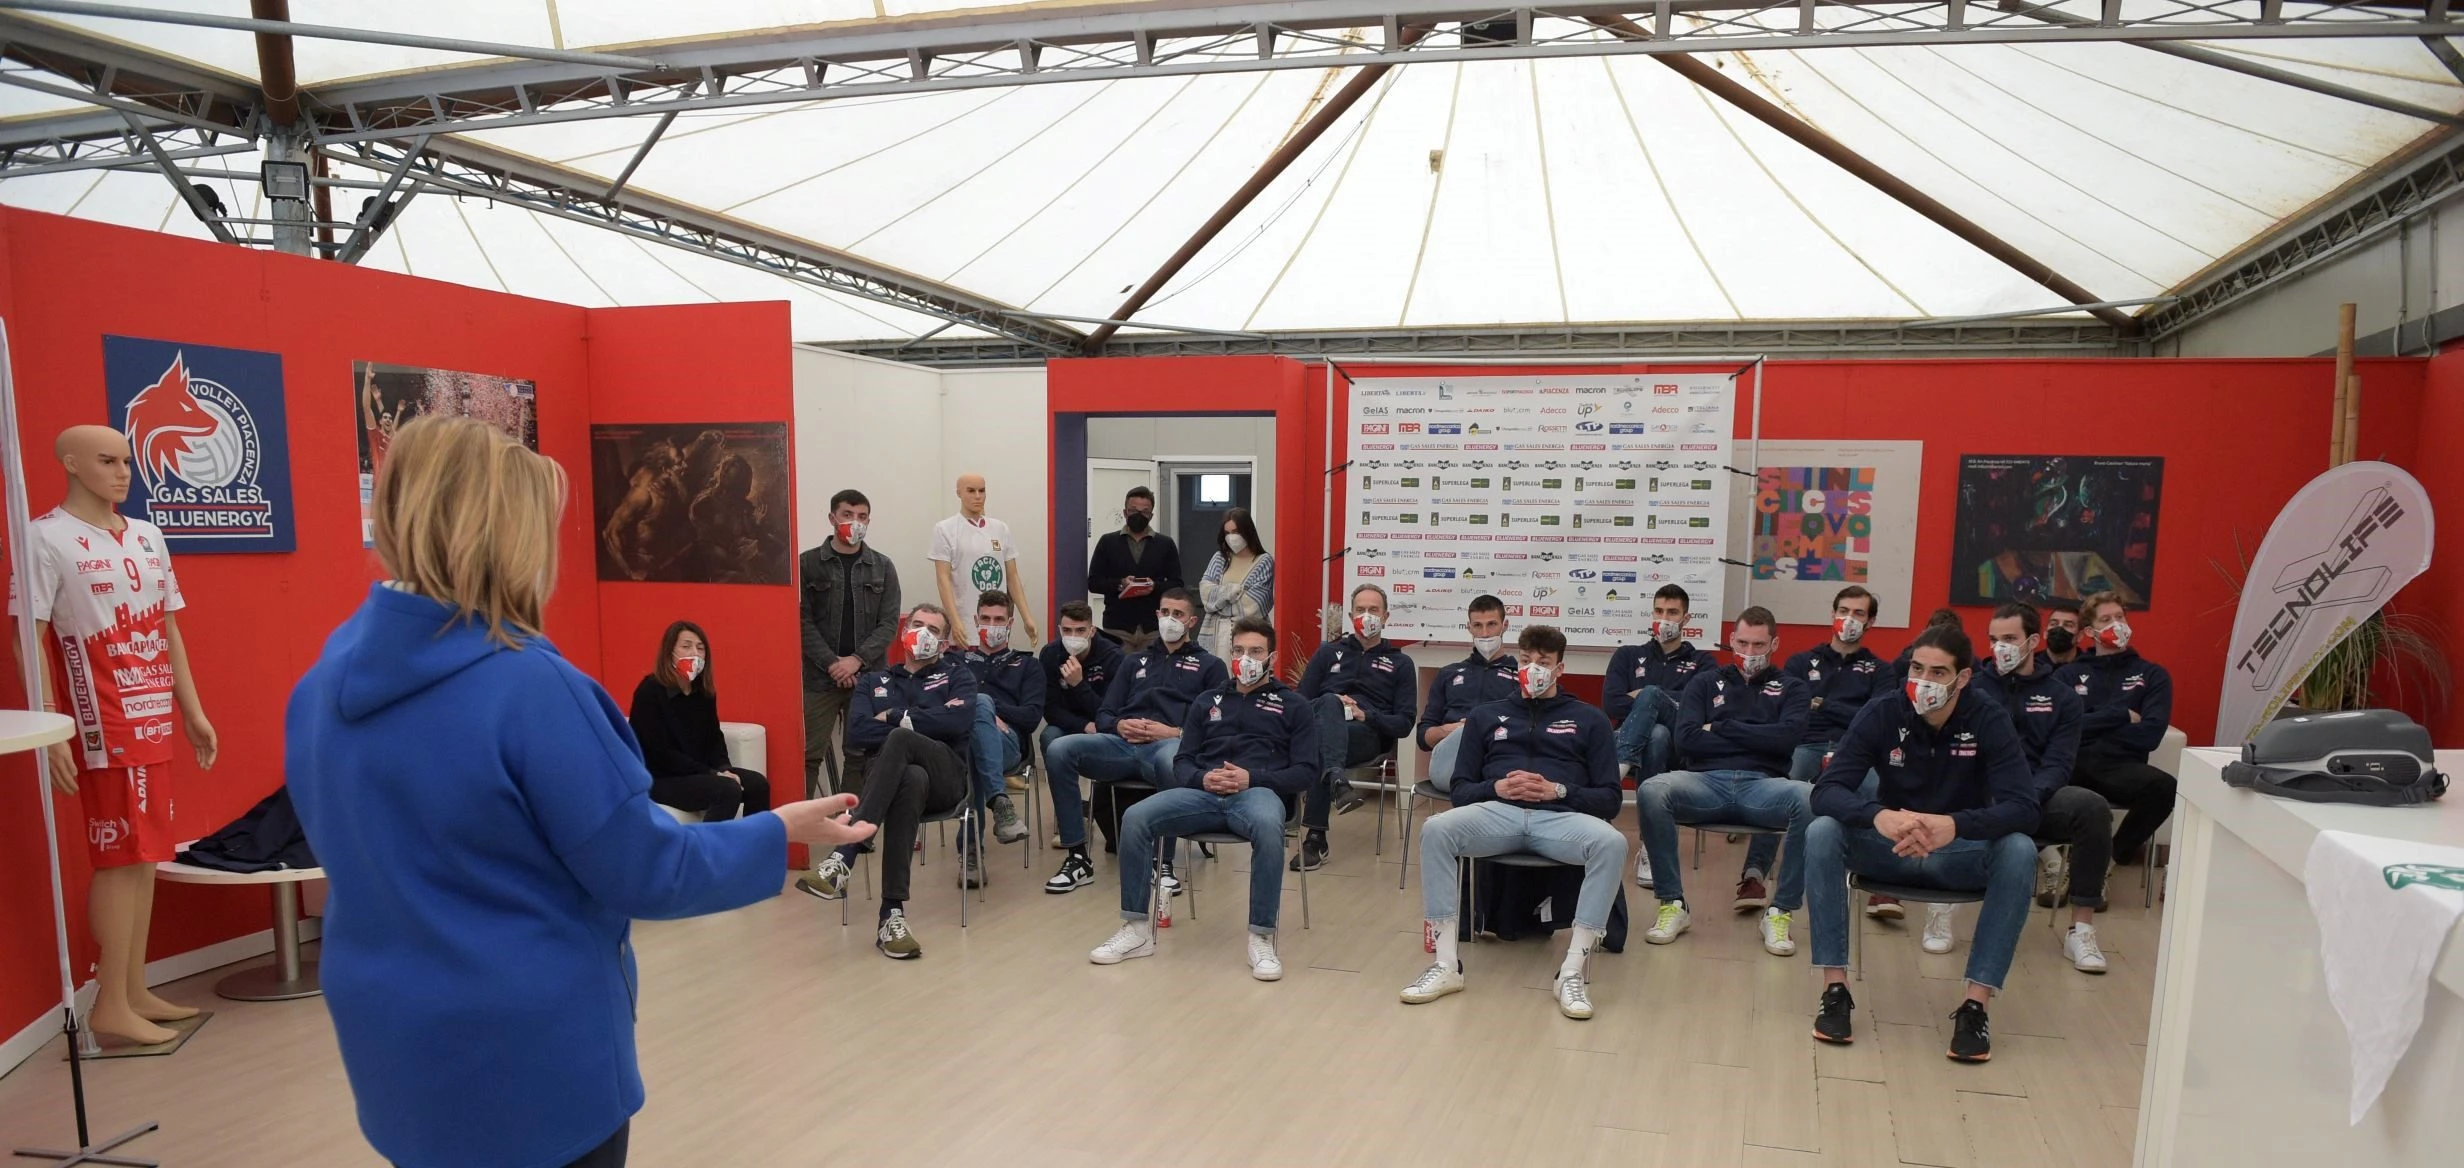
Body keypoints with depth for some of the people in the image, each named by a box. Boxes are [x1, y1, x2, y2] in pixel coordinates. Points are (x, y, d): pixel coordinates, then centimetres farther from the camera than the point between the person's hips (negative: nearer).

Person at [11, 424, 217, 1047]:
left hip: (154, 720, 6)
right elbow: (29, 640, -10)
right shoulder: (46, 538, -7)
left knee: (144, 855, 10)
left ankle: (136, 992, 19)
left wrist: (193, 712, 16)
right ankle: (111, 1005, 7)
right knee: (121, 858, -3)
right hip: (102, 726, -6)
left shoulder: (148, 537, 12)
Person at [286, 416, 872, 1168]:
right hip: (532, 1052, -7)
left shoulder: (324, 681, -1)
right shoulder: (528, 684, -24)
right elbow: (641, 874, -17)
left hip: (396, 1045, 7)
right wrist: (783, 830, -6)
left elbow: (370, 851, 13)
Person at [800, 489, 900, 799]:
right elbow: (803, 621, -2)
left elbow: (889, 623, 2)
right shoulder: (808, 563, 4)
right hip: (819, 677, -1)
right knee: (809, 755, -1)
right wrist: (832, 663, -11)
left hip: (868, 677, 2)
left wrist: (857, 660, -10)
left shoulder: (883, 567, 8)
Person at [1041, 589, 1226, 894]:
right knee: (1058, 751, -25)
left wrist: (1175, 732, -10)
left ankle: (1164, 862, -23)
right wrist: (1119, 725, 0)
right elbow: (1104, 714, 24)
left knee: (1172, 764, -43)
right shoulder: (1135, 661, 32)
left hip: (1171, 745, -4)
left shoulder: (1209, 665, 21)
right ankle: (1077, 858, -19)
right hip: (1122, 743, 4)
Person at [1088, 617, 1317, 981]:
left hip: (1260, 792, -3)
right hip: (1204, 793, 3)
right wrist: (1202, 778, -7)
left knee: (1268, 827, -41)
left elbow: (1306, 772, 4)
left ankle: (1261, 938, -27)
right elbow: (1181, 762, 18)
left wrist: (1252, 779, -12)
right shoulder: (1207, 701, 24)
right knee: (1135, 818, -24)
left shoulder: (1293, 706, 14)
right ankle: (1137, 929, -12)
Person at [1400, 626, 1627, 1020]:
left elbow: (1610, 798, 11)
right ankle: (1446, 964, -26)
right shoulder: (1486, 716, 24)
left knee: (1612, 842, -34)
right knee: (1436, 829, -31)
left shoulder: (1589, 720, 20)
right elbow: (1459, 789, 17)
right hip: (1498, 812, 1)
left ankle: (1572, 972, -29)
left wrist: (1558, 790, -8)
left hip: (1561, 817, -1)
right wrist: (1496, 788, -5)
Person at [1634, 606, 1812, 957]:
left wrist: (1721, 728, 0)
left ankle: (1780, 912, -18)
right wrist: (1755, 740, 1)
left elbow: (1787, 737, -2)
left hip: (1762, 785, 0)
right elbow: (1686, 739, 3)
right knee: (1651, 791, -33)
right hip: (1707, 782, 0)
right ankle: (1673, 904, -18)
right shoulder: (1706, 684, 20)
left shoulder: (1790, 688, 20)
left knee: (1810, 799, -36)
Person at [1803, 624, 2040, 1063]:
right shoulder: (1882, 713, -13)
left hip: (1960, 853, 0)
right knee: (1822, 833, -28)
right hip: (1887, 847, 0)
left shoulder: (1989, 722, -13)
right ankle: (1835, 989, -23)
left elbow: (2023, 807, -25)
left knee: (2019, 851, -30)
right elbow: (1826, 791, -23)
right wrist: (1879, 816, -45)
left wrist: (1955, 825, -45)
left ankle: (1976, 1005, -24)